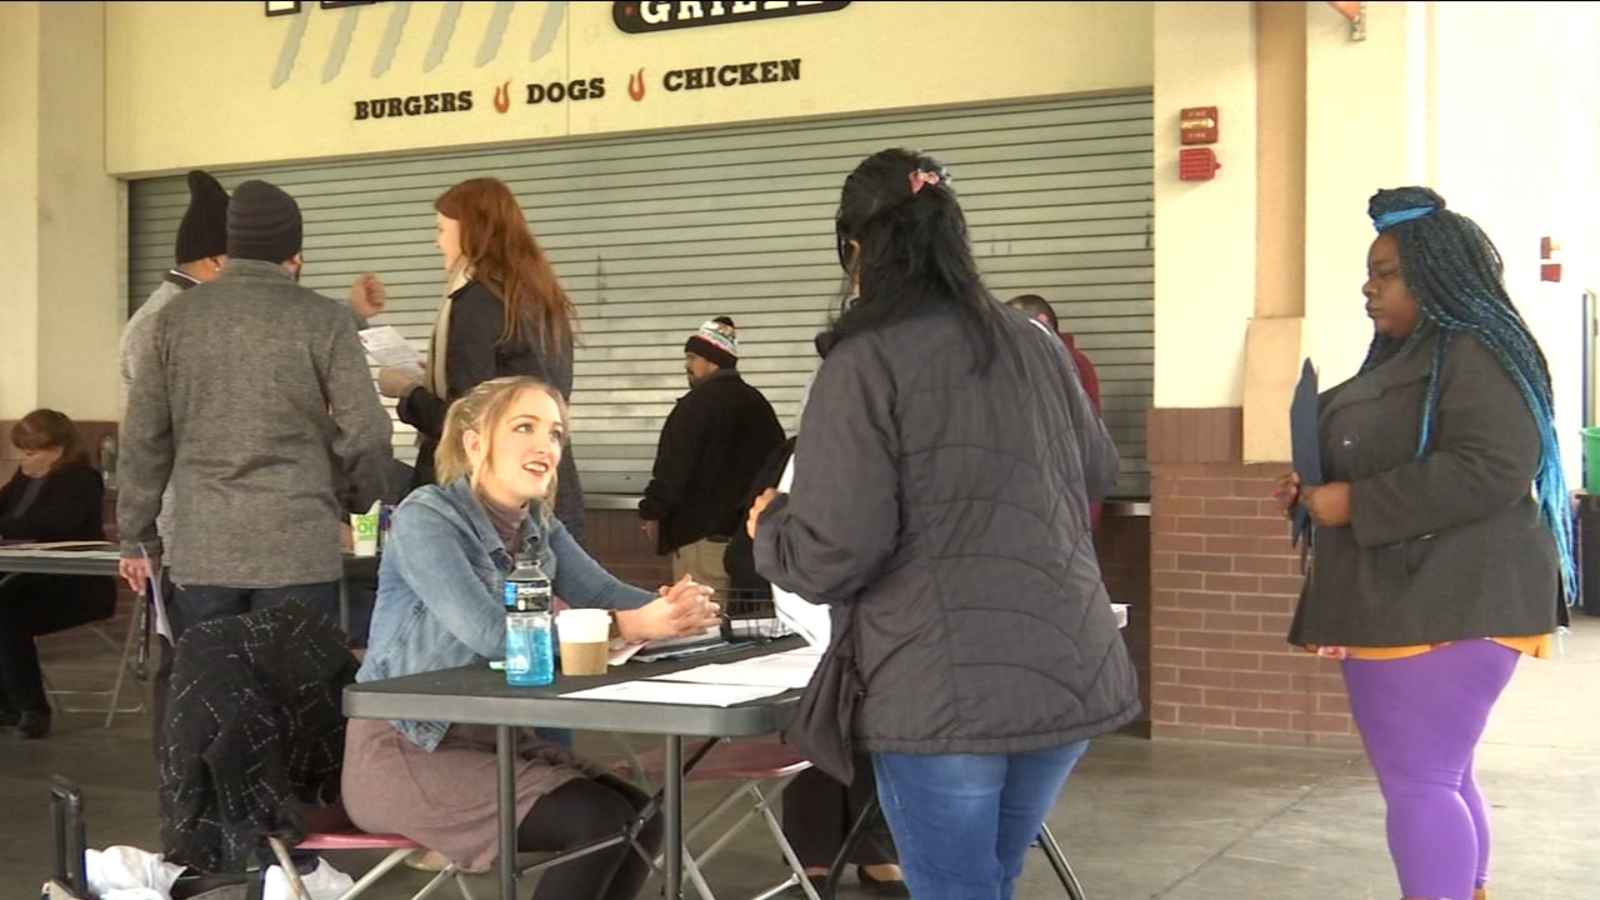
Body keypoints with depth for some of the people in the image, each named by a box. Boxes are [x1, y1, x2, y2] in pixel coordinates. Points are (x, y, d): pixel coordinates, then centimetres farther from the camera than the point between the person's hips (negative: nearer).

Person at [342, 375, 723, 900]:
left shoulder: (539, 525, 8)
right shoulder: (425, 518, -16)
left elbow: (605, 593, -5)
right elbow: (489, 630, -30)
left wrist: (677, 609, -27)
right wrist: (631, 626, -34)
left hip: (494, 737, 8)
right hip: (403, 749, -8)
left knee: (640, 820, -7)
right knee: (601, 825, -19)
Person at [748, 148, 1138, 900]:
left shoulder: (865, 362, -10)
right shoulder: (1035, 346, 10)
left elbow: (833, 554, -15)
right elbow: (1098, 474, 28)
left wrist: (769, 528, 7)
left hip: (947, 690, -6)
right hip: (1070, 675, 7)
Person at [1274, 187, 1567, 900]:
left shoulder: (1475, 356, -12)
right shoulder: (1403, 359, 19)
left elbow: (1494, 468, -25)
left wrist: (1354, 503, -21)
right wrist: (1316, 493, 12)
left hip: (1443, 611, -11)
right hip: (1399, 604, 11)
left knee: (1418, 783, -10)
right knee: (1441, 777, 17)